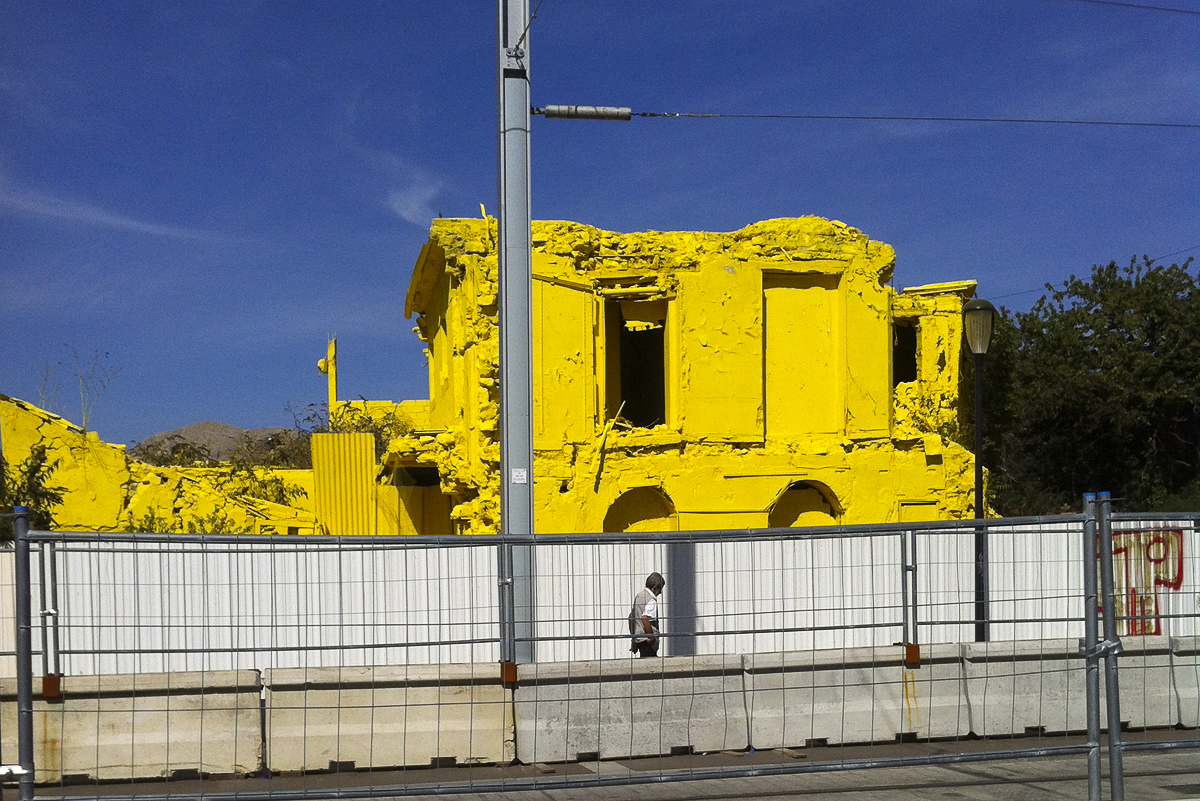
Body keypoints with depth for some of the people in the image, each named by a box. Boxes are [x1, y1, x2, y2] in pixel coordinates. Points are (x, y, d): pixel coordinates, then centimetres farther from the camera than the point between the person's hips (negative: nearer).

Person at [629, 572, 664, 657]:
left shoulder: (639, 596, 14)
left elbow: (631, 617, 19)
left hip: (637, 638, 9)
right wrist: (651, 637, -21)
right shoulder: (651, 600, -13)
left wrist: (633, 635, 24)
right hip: (646, 640, -9)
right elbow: (645, 618, -26)